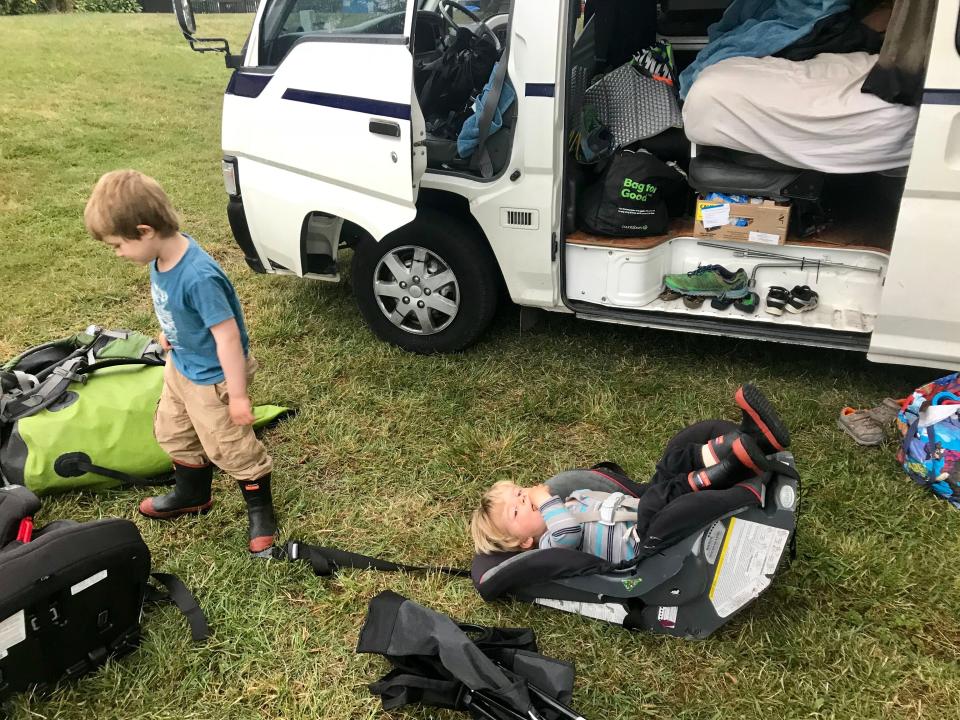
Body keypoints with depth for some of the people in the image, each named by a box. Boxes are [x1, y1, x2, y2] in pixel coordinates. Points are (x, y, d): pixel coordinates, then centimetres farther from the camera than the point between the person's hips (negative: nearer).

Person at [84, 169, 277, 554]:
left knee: (229, 447, 7)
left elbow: (227, 336, -32)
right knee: (173, 432, 25)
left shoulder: (198, 277, -37)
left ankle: (260, 510, 29)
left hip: (212, 378, -9)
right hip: (180, 366, 9)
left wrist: (237, 395, -25)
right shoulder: (162, 257, -10)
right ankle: (192, 494, 48)